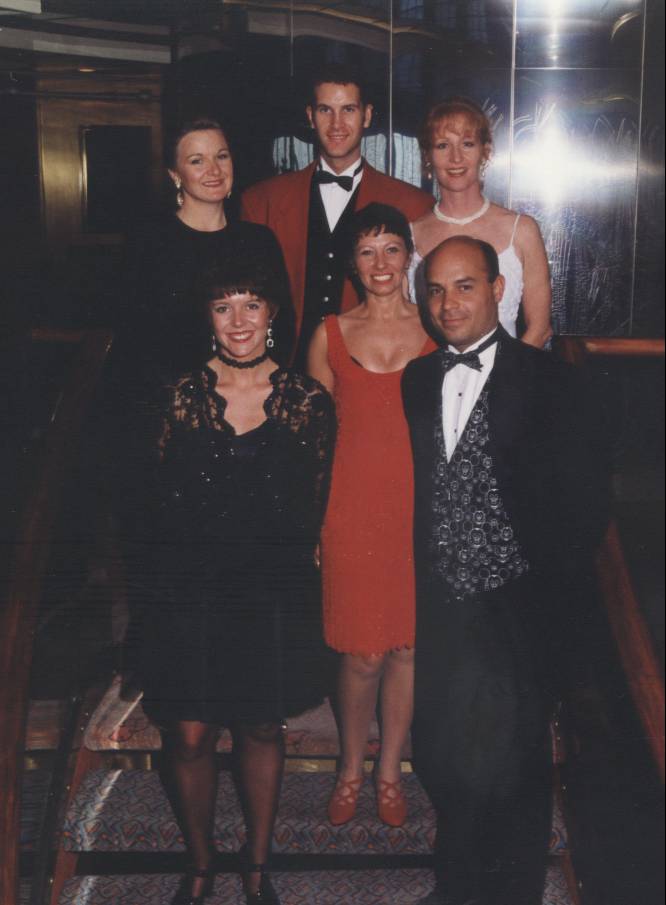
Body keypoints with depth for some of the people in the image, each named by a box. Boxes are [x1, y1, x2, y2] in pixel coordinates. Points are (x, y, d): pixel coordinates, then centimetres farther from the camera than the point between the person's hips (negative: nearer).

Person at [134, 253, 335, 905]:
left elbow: (311, 511, 3)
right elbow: (161, 508, 2)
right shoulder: (181, 399, -1)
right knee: (189, 735, 4)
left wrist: (278, 569, -3)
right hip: (191, 595, 0)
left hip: (274, 596, 0)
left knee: (262, 729, 13)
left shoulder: (308, 402, -2)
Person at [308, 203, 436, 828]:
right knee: (361, 653, 3)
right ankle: (350, 770, 28)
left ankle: (389, 771, 30)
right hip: (351, 508, -1)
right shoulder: (330, 336, 3)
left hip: (420, 506, 1)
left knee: (407, 647, 9)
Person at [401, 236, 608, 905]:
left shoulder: (552, 384, -8)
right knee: (440, 759, 12)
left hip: (516, 615, -4)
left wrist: (549, 596, -11)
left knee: (513, 770, 7)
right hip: (440, 608, 4)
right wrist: (423, 583, 3)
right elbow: (414, 491, 10)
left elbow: (583, 505, -8)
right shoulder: (416, 382, 7)